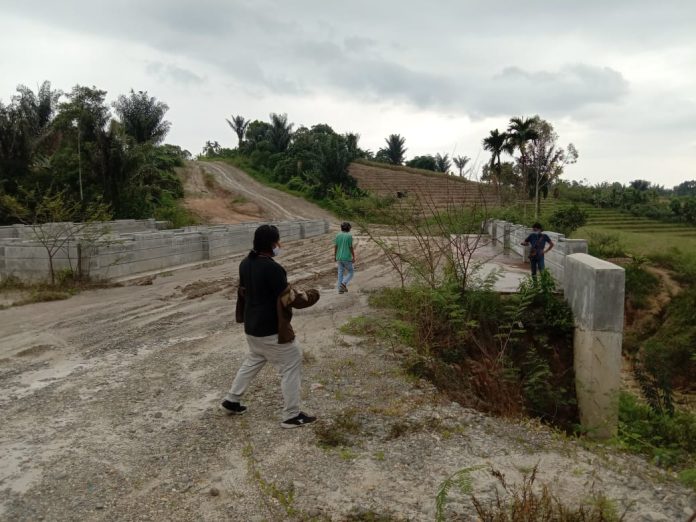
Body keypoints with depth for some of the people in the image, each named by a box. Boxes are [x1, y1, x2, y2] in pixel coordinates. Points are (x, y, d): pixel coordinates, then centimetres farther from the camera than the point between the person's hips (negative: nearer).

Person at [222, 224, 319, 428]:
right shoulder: (272, 268, -26)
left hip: (252, 326, 9)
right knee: (291, 367, 5)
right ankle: (292, 416, 11)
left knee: (253, 361, 28)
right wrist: (310, 296, -4)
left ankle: (231, 400, 37)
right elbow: (289, 298, -21)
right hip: (271, 330, -9)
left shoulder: (245, 263, 1)